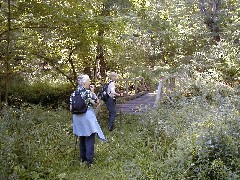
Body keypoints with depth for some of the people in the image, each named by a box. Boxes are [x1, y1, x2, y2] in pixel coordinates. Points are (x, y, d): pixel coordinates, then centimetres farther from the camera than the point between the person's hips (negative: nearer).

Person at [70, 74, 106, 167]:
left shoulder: (73, 94, 2)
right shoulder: (88, 92, -14)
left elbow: (71, 108, 2)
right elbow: (97, 102, -3)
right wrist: (92, 92, 3)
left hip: (77, 118, 6)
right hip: (87, 117, -6)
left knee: (82, 139, 20)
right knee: (90, 139, 3)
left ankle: (82, 157, 31)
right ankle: (89, 161, 4)